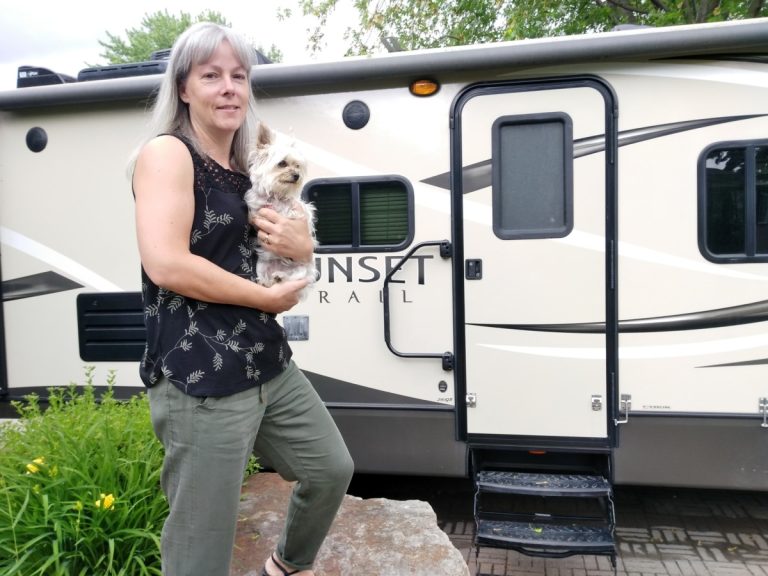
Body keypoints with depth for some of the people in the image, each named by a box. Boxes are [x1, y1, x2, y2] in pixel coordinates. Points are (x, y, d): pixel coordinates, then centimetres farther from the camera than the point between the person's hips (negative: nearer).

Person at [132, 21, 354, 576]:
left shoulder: (244, 170, 15)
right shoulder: (166, 153, -8)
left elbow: (295, 245, 25)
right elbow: (166, 265, -21)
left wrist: (301, 246, -1)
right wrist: (268, 298, -12)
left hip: (269, 363, 9)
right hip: (200, 378, -8)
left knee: (332, 469, 21)